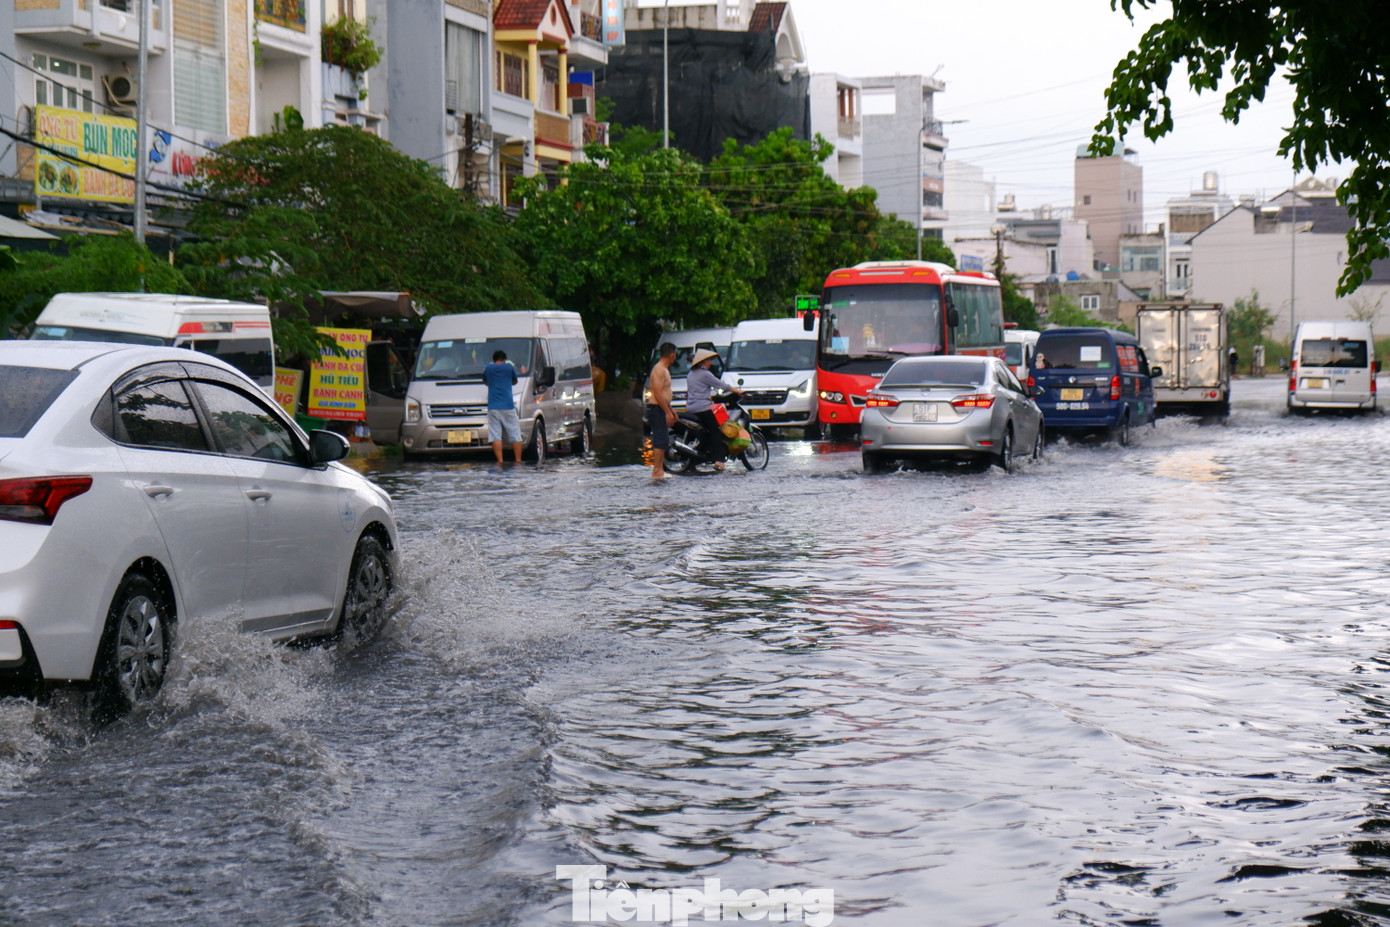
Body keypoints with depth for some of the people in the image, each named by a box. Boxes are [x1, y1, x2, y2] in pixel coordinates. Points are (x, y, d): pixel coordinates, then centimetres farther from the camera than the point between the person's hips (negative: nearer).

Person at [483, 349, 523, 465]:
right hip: (508, 406, 0)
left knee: (496, 436, -2)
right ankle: (518, 460, 3)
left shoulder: (487, 368, 8)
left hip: (493, 407, 0)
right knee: (515, 435, 5)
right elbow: (515, 382, 24)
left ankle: (500, 461, -10)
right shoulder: (509, 367, 5)